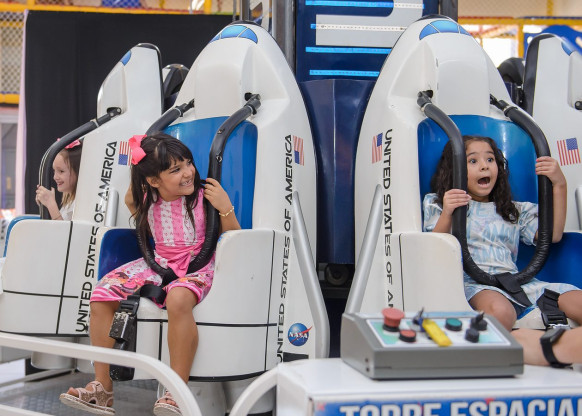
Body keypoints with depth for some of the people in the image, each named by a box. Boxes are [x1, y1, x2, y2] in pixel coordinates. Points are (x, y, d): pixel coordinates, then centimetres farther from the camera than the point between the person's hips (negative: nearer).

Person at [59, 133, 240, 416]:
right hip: (159, 263, 6)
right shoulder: (147, 200, 1)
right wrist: (132, 202, 8)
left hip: (197, 267, -5)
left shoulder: (204, 197, -11)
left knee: (178, 299, -40)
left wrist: (226, 209, -22)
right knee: (102, 294, -11)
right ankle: (102, 388, -3)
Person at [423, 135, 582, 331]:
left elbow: (553, 234, 13)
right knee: (499, 311, -39)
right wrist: (446, 214, -14)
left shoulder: (514, 210, 27)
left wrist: (559, 185, 10)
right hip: (473, 283, -4)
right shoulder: (438, 204, 18)